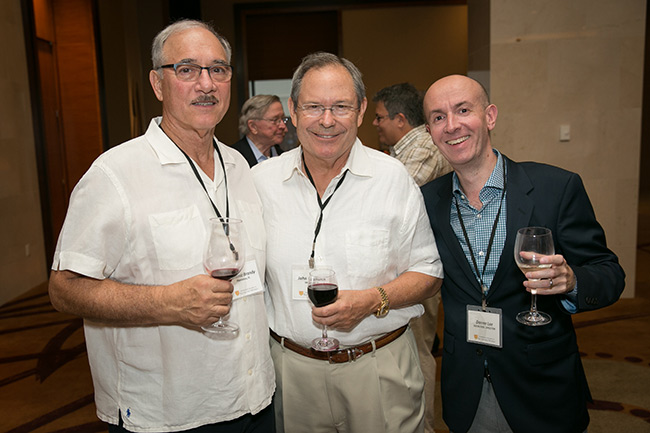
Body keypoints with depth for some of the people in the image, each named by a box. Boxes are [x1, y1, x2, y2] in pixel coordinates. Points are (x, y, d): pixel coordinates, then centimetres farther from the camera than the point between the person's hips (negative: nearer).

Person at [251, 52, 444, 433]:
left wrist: (372, 300, -18)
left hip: (381, 366, -1)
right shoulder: (260, 181, -3)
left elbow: (429, 273, -2)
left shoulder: (393, 178, -7)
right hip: (292, 368, 2)